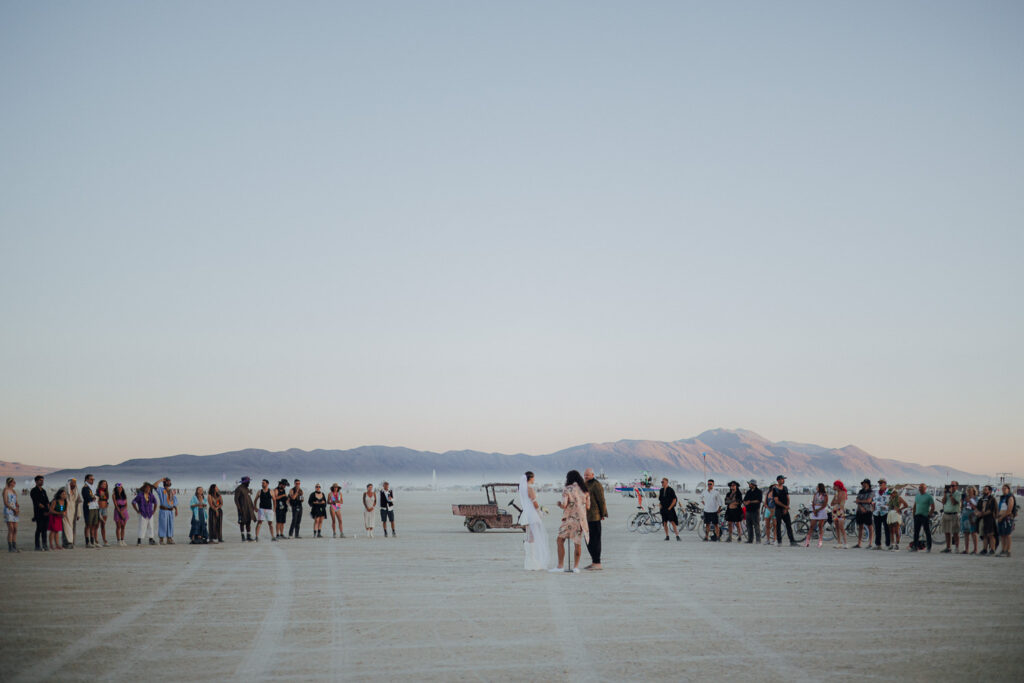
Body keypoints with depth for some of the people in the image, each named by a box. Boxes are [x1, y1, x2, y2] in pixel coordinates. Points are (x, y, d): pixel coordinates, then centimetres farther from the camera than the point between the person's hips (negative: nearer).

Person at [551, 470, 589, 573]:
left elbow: (564, 505, -12)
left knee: (560, 541, 2)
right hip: (581, 519, 5)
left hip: (570, 518, -5)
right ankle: (576, 566, 11)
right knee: (577, 542, 11)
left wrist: (559, 503, 9)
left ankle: (560, 566, -4)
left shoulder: (567, 490, -6)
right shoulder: (585, 490, 8)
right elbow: (588, 506, 9)